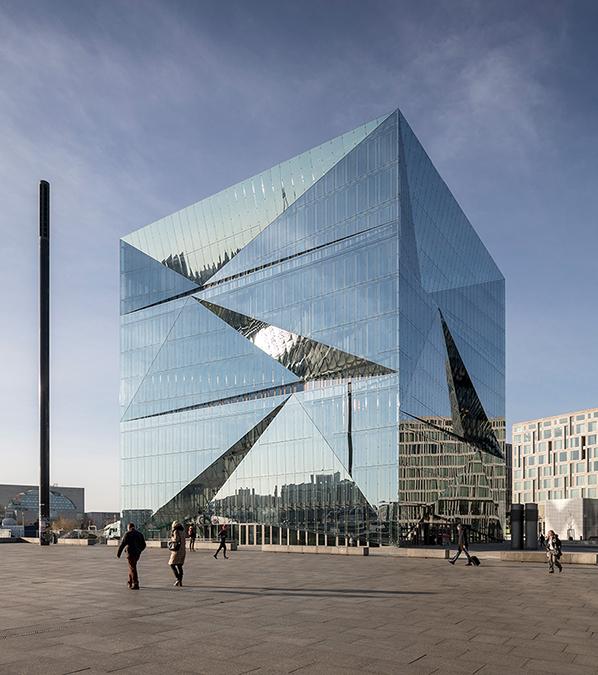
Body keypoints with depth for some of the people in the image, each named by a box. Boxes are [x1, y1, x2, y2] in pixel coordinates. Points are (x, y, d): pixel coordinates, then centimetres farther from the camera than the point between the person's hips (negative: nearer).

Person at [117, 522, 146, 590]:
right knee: (132, 567, 22)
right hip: (137, 553, 6)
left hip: (131, 553, -6)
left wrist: (118, 553, -6)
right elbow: (143, 545, 15)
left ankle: (136, 585, -10)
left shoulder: (128, 534, -6)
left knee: (133, 568, -5)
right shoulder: (139, 534, 12)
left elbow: (123, 544, -12)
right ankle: (130, 582, 33)